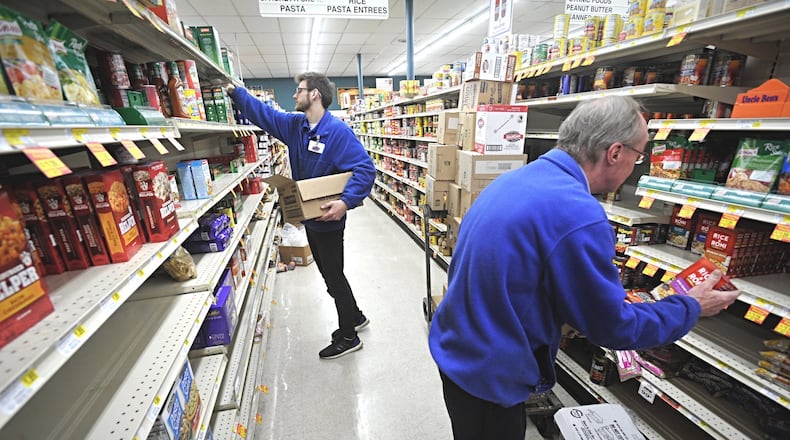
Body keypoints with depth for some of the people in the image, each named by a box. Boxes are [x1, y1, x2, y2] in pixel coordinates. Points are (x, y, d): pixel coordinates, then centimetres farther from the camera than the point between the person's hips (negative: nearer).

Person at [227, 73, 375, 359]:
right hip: (309, 217, 9)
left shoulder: (337, 130, -19)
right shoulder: (294, 125, 6)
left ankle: (348, 338, 26)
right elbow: (262, 113, 18)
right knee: (329, 274, 20)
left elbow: (365, 168, -26)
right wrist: (234, 91, 15)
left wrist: (346, 201, -35)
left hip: (328, 219, -8)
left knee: (334, 277, 5)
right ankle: (354, 317, 42)